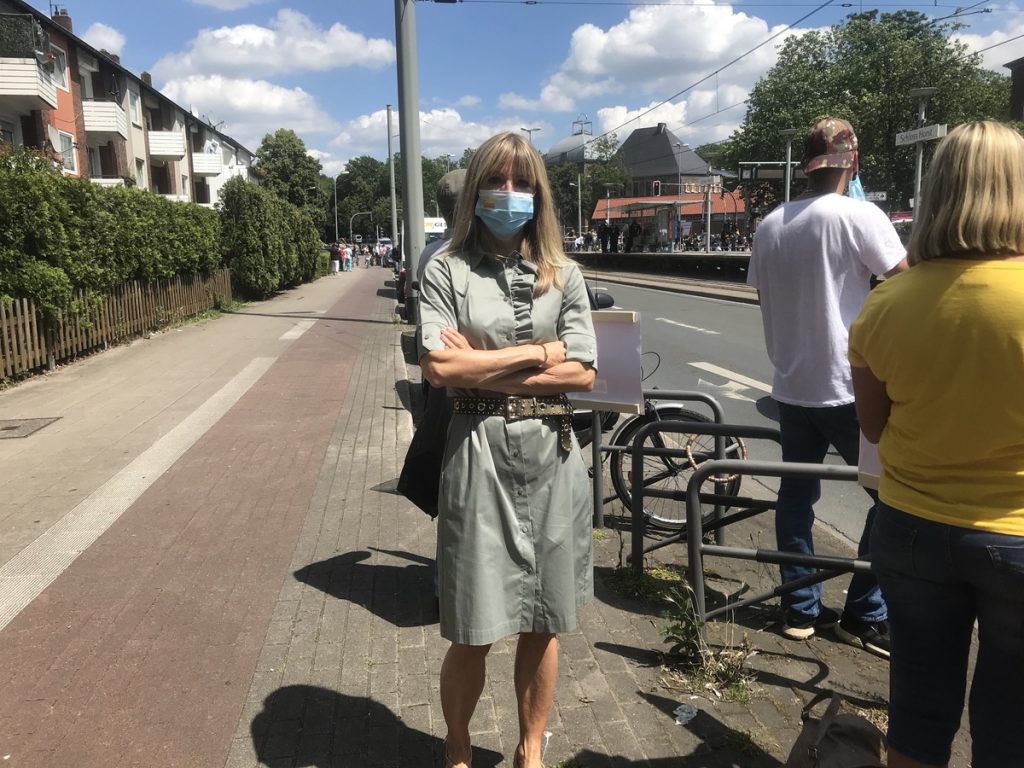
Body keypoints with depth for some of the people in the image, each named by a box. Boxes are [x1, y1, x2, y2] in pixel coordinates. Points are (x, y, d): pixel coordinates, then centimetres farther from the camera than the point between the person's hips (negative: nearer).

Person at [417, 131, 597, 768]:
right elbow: (439, 368, -13)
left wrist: (484, 366, -10)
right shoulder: (449, 270, 0)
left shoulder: (563, 275, 7)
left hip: (553, 454, 3)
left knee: (544, 621, 12)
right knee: (475, 631, 5)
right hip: (479, 454, -2)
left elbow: (584, 374, -2)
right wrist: (540, 351, -8)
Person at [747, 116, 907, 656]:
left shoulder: (769, 226, 7)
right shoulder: (859, 216, -12)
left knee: (796, 495, 14)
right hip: (849, 387, -6)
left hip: (791, 385, 6)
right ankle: (865, 616, 12)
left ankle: (800, 609, 23)